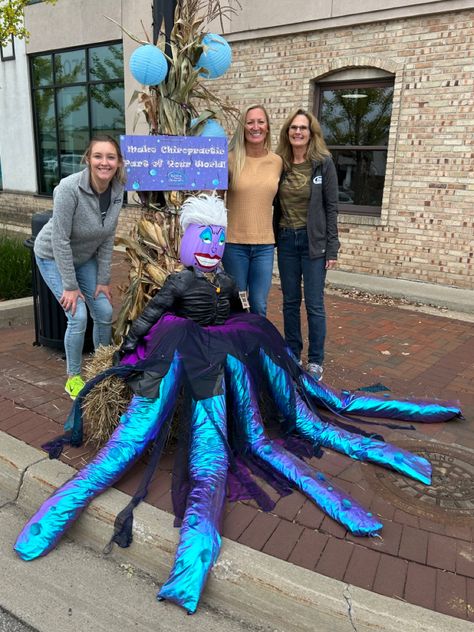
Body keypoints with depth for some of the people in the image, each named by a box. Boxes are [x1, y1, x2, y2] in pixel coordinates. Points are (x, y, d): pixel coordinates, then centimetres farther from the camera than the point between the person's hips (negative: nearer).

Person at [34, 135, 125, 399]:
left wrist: (103, 280, -5)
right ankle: (73, 378, 9)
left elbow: (108, 238, -6)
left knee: (105, 312, 1)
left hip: (85, 258, 5)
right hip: (54, 257, -5)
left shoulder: (117, 191, -13)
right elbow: (60, 240, -26)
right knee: (79, 317, -14)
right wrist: (70, 286, -23)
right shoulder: (69, 188, -30)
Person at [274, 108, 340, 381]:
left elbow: (331, 207, -5)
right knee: (290, 302, 11)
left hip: (313, 241, -3)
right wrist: (273, 239, 3)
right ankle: (292, 355, 24)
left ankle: (316, 362, 14)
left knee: (314, 304, 0)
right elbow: (276, 204, 8)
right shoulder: (280, 164, 4)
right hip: (286, 240, 4)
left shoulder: (323, 162, -4)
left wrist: (332, 248, -9)